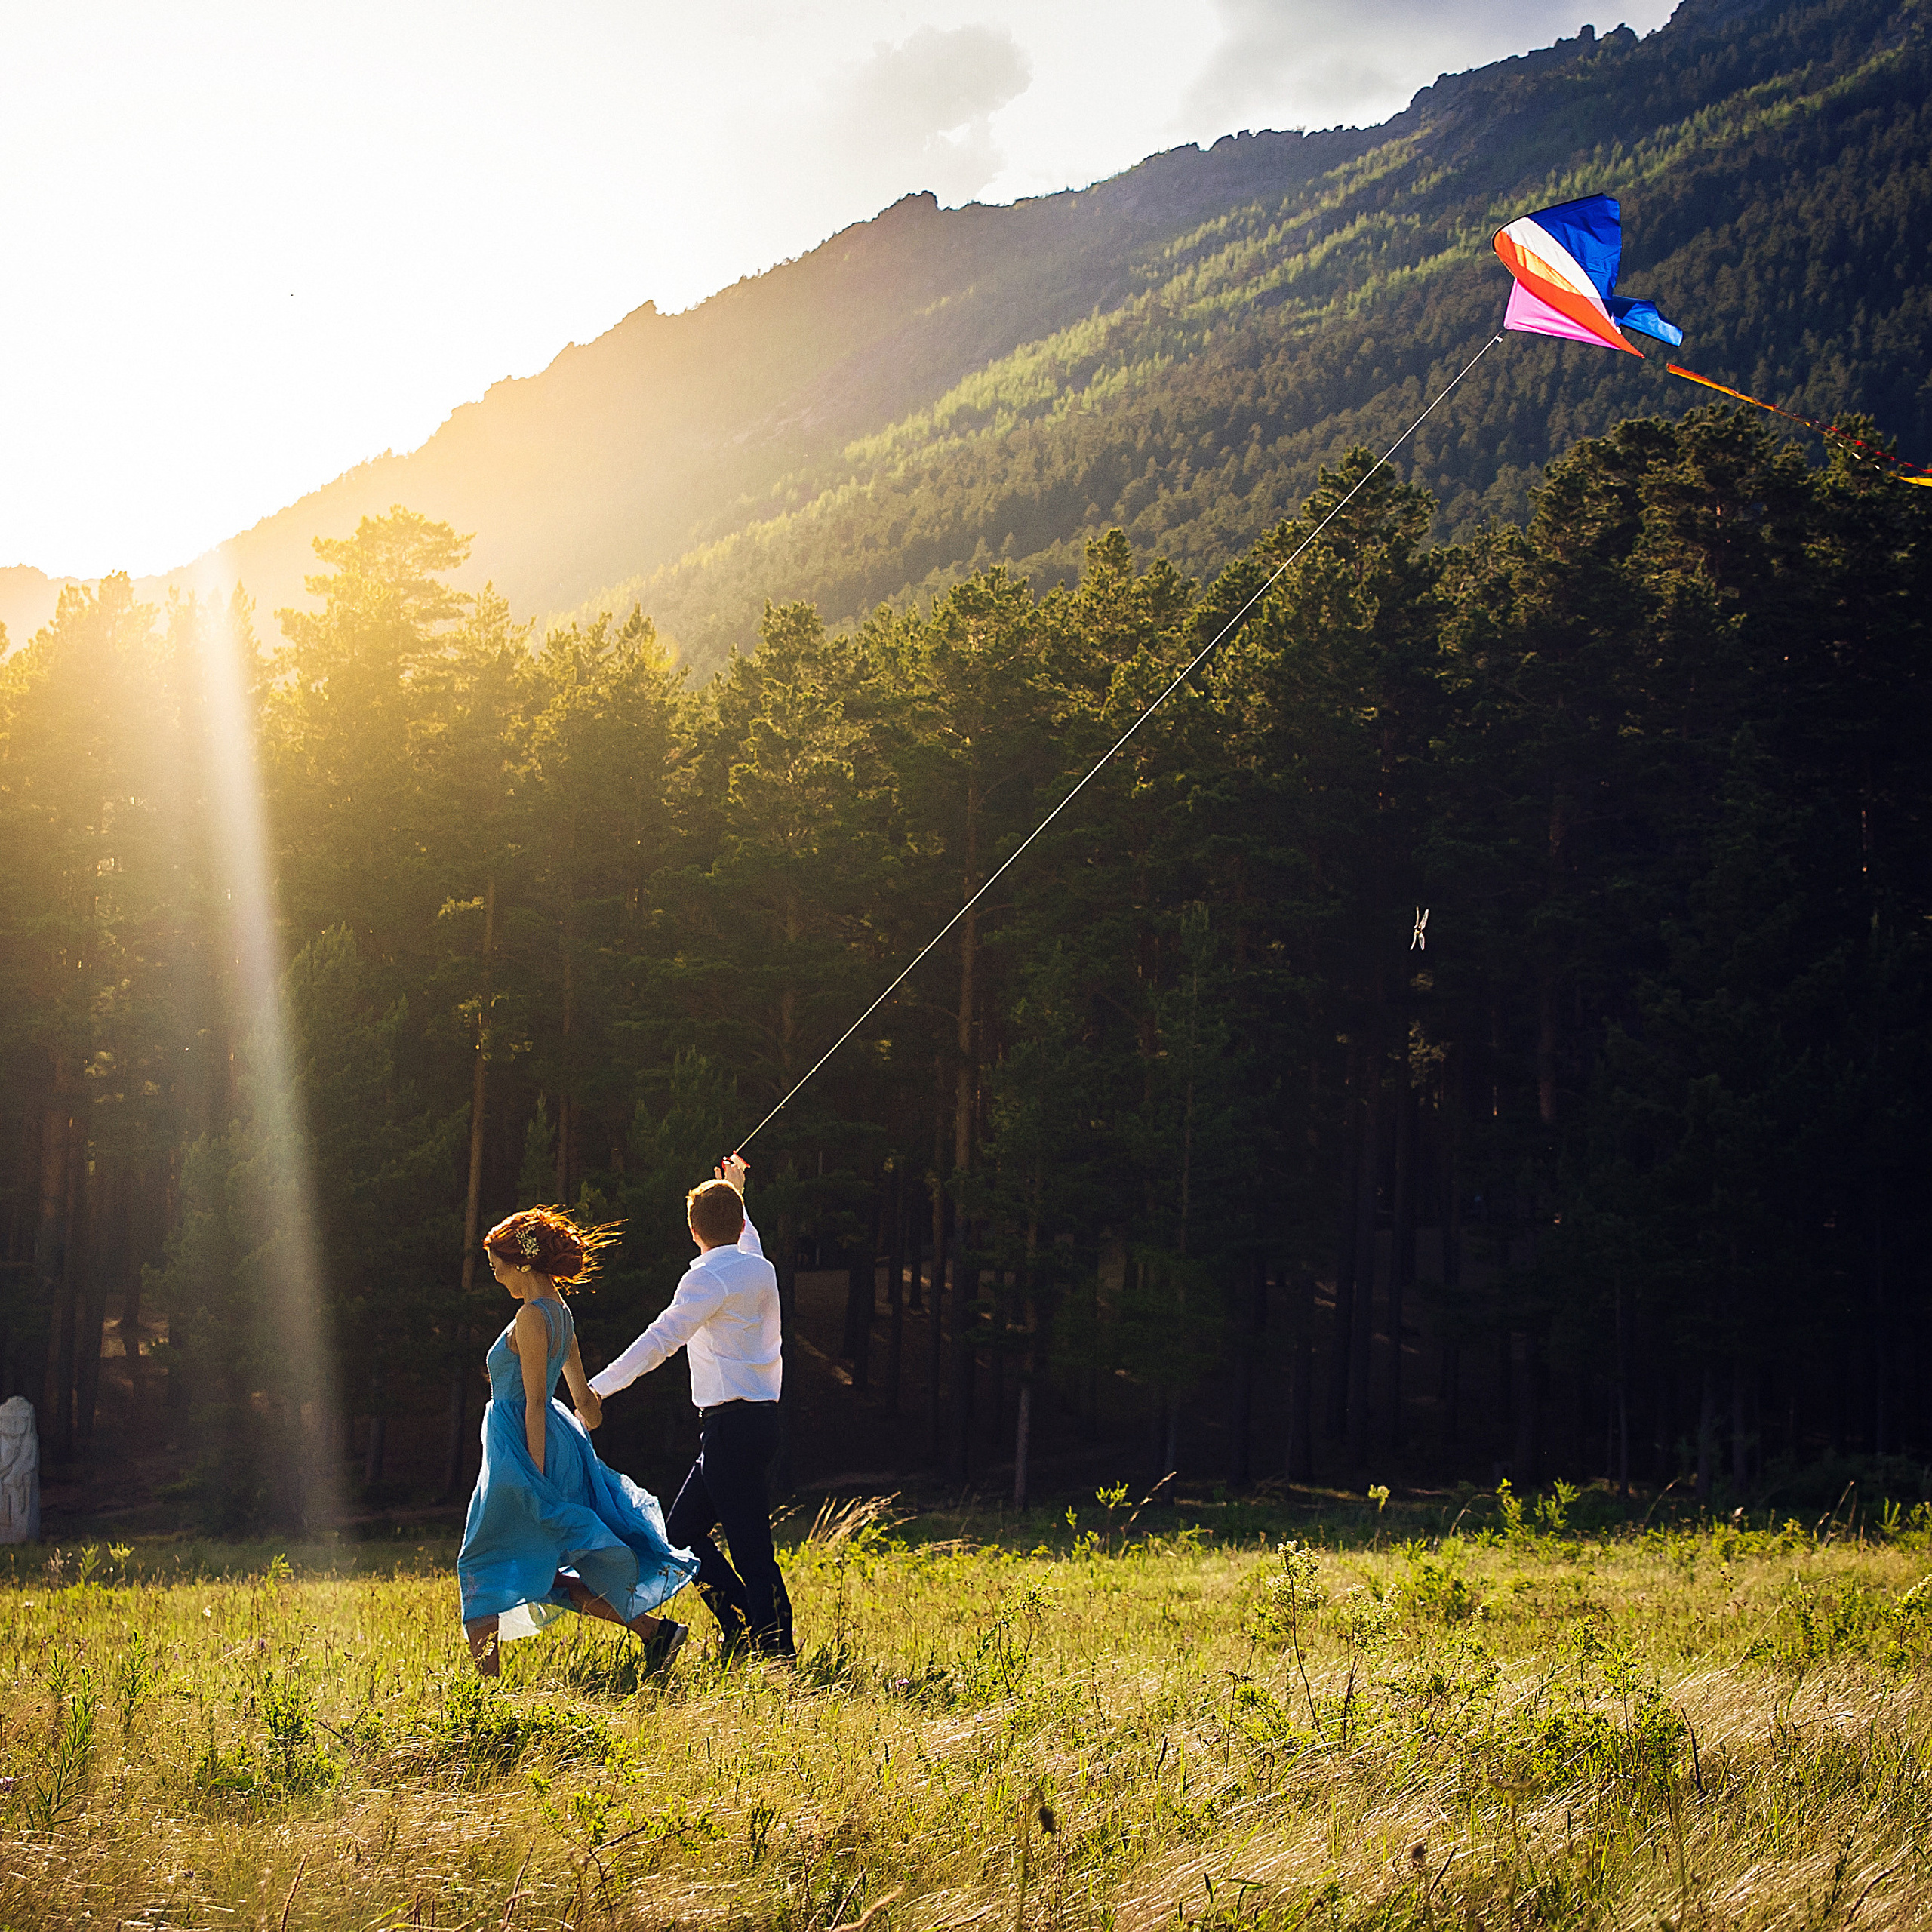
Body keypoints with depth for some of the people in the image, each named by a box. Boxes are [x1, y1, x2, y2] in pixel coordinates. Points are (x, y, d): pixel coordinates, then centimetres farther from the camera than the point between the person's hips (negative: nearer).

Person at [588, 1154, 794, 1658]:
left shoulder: (708, 1278, -11)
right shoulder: (759, 1267, 13)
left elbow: (660, 1340, -20)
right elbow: (748, 1240, 40)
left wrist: (598, 1388, -22)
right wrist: (736, 1195, 56)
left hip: (732, 1426, -9)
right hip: (760, 1417, 9)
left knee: (750, 1548, -8)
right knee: (683, 1530, 13)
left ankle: (775, 1651, -7)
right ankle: (743, 1630, 12)